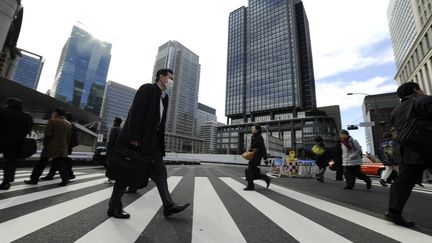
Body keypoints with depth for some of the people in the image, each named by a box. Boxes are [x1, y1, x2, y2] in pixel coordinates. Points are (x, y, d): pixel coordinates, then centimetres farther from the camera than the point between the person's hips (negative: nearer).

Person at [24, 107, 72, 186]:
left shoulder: (52, 121, -7)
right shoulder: (68, 124, 8)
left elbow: (47, 134, -13)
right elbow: (68, 138, 10)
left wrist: (45, 143, 1)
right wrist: (66, 148, 16)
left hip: (50, 147, -4)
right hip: (62, 148, 4)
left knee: (41, 163, 11)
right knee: (61, 165, 5)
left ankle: (34, 179, 20)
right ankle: (65, 179, 0)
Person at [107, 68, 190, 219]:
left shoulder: (164, 97, 16)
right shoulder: (147, 89, -8)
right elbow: (135, 112, -18)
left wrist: (160, 142, 9)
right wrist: (133, 138, -22)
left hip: (151, 140, 8)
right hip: (135, 139, -8)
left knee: (160, 171, 2)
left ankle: (168, 206, 5)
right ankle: (114, 207, 23)